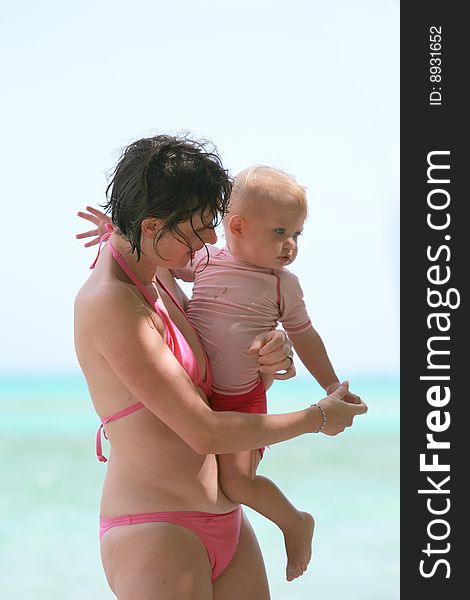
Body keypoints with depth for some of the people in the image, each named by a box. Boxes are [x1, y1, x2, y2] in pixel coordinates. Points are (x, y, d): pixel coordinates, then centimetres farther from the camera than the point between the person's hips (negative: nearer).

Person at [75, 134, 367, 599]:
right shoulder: (109, 304, -18)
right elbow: (205, 433, -18)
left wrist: (258, 358, 0)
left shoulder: (157, 274, 9)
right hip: (155, 531, -8)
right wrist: (316, 418, -6)